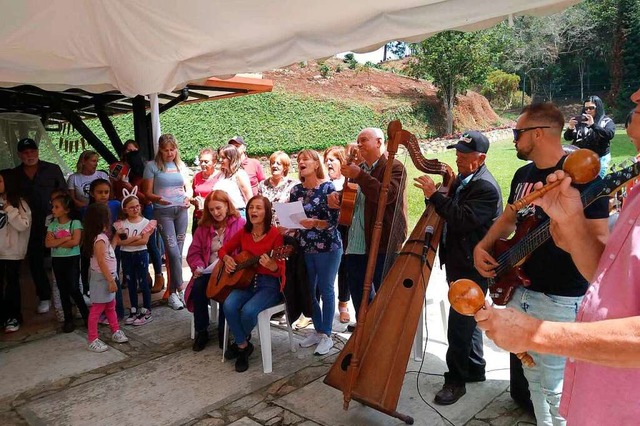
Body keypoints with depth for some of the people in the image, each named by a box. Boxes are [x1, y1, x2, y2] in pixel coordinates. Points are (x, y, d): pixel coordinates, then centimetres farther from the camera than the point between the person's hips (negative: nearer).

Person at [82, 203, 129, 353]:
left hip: (107, 278, 10)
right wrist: (111, 280, -23)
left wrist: (116, 237, 19)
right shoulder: (99, 239, -23)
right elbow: (101, 262, -25)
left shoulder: (103, 237, 7)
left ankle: (116, 332, 35)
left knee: (110, 307, 21)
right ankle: (92, 340, 8)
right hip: (102, 279, -10)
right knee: (97, 310, 0)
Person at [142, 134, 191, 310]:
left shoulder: (181, 165, 12)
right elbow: (147, 193, -2)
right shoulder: (152, 166, 0)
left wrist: (187, 198, -2)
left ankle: (172, 291, 15)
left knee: (177, 251, 5)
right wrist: (158, 199, -22)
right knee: (173, 251, -11)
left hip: (181, 210, 4)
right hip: (163, 212, -4)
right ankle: (179, 289, -1)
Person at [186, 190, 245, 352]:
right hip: (208, 271, 4)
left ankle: (223, 333, -10)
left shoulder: (240, 224, -2)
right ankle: (201, 332, -7)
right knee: (198, 288, -25)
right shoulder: (204, 226, 12)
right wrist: (198, 267, -7)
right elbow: (194, 252, 12)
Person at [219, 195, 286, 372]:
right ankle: (243, 345, -1)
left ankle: (239, 342, 7)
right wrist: (226, 258, -5)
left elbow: (280, 270, -14)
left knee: (248, 310, -30)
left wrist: (271, 265, -37)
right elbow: (223, 249, 18)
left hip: (269, 284, -4)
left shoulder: (275, 234, -12)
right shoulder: (243, 232, 4)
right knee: (229, 305, -25)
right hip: (246, 280, 5)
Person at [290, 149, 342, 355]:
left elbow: (334, 221, -15)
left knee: (326, 290, 3)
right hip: (305, 248, 5)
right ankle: (318, 331, 28)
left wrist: (314, 223, -29)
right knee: (308, 291, 11)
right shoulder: (296, 190, 6)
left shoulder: (328, 188, -8)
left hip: (327, 247, -5)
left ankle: (326, 335, 16)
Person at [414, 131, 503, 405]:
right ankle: (474, 370, 36)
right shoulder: (462, 180, 10)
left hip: (472, 268, -10)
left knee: (459, 324, -4)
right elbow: (448, 213, 16)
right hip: (457, 263, 10)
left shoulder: (487, 188, -18)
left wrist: (434, 195, -25)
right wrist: (432, 195, -1)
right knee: (468, 320, 20)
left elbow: (462, 220, -28)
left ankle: (456, 380, 10)